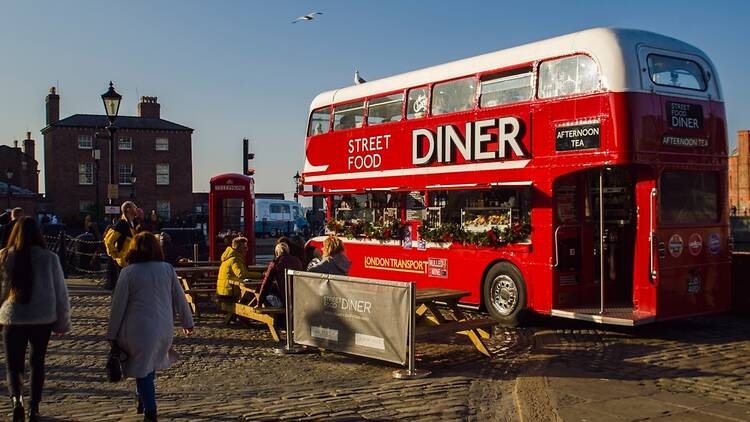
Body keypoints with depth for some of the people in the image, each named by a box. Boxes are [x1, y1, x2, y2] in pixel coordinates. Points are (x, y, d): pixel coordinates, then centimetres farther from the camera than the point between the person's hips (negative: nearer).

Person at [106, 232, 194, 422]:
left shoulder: (128, 272, -6)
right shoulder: (167, 269, 2)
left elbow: (118, 305, -4)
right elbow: (180, 299, 7)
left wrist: (112, 333, 5)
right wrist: (187, 322, 19)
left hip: (139, 328, -3)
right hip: (164, 328, 3)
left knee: (142, 369, 5)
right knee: (150, 365, 20)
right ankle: (143, 402, 28)